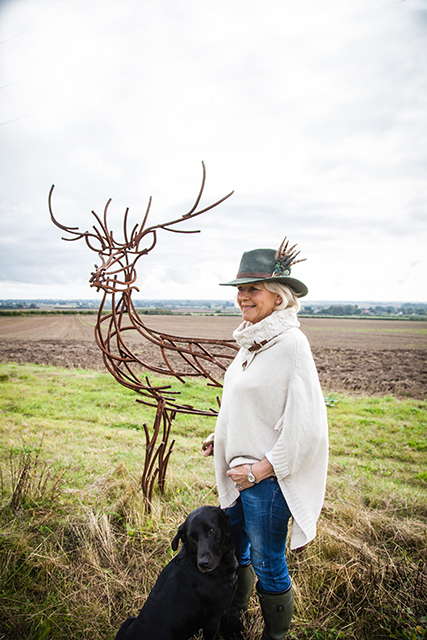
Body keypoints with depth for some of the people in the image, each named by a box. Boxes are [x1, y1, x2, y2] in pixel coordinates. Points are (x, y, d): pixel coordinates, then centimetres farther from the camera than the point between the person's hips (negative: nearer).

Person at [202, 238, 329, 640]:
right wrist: (224, 440, 11)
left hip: (266, 476, -8)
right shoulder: (252, 340, 6)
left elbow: (306, 422, -22)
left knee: (267, 565, 12)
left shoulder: (291, 343, -21)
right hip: (238, 469, 8)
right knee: (233, 550, 24)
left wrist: (263, 468, -18)